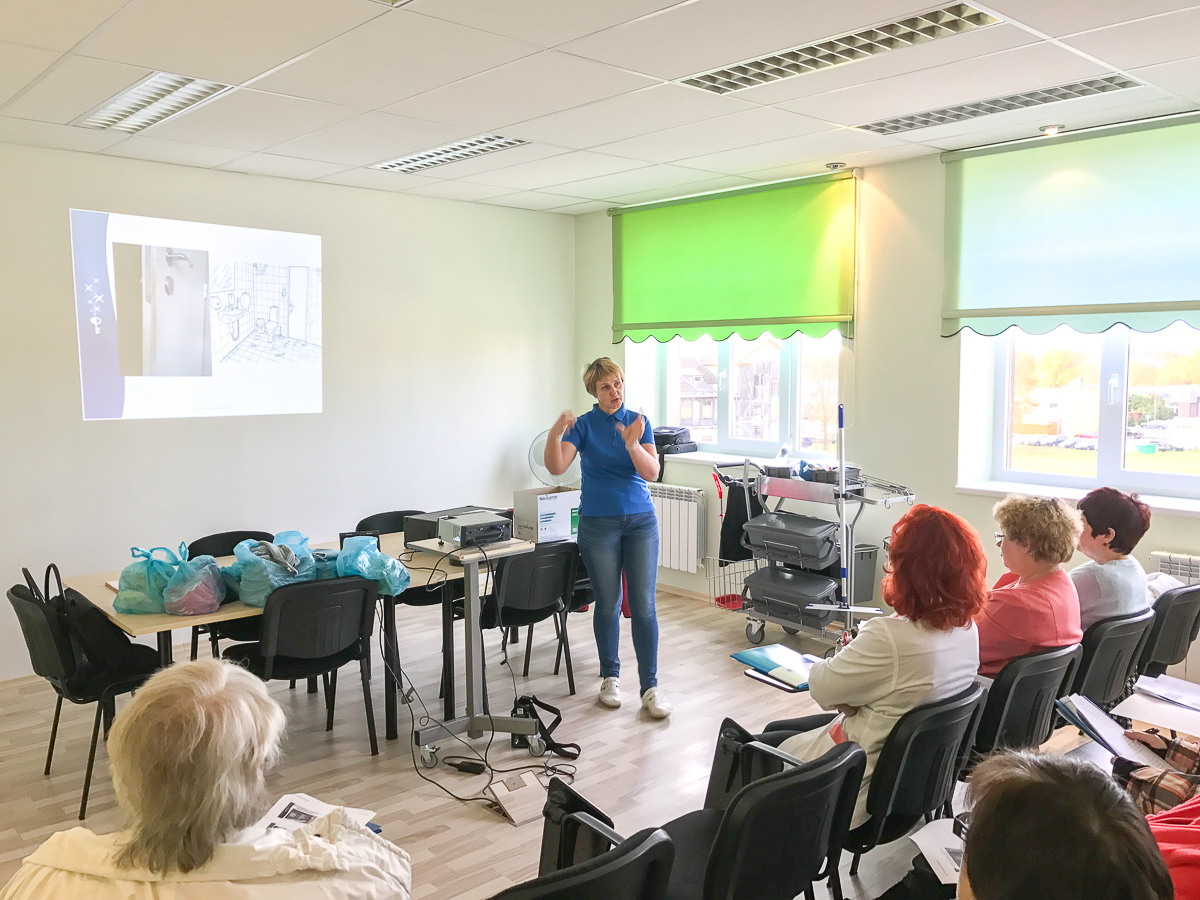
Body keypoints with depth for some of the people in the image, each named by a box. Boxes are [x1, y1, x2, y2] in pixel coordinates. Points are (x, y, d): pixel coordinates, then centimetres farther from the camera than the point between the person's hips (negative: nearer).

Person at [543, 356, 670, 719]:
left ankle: (650, 687, 3)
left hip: (641, 520, 1)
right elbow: (556, 467, -15)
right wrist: (555, 434, -34)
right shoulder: (584, 425, -1)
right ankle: (610, 677, 24)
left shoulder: (639, 421, 4)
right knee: (607, 604, 6)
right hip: (599, 523, -1)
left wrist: (632, 444, -24)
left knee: (644, 605, -3)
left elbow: (652, 472, -6)